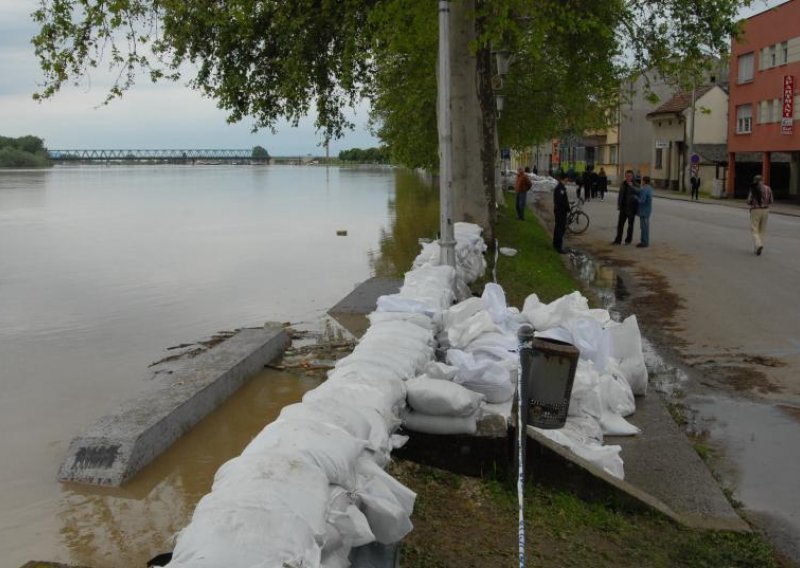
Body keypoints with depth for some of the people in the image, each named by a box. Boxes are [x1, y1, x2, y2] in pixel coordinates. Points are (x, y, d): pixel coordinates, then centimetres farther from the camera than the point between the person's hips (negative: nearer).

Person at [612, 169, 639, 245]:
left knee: (630, 225, 8)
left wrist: (632, 186, -32)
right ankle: (618, 240, 10)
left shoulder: (635, 185, -9)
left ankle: (628, 240, 19)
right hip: (623, 207, 5)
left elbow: (638, 193, -24)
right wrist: (619, 205, 9)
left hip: (631, 208, -5)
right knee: (620, 224, 4)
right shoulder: (623, 184, 6)